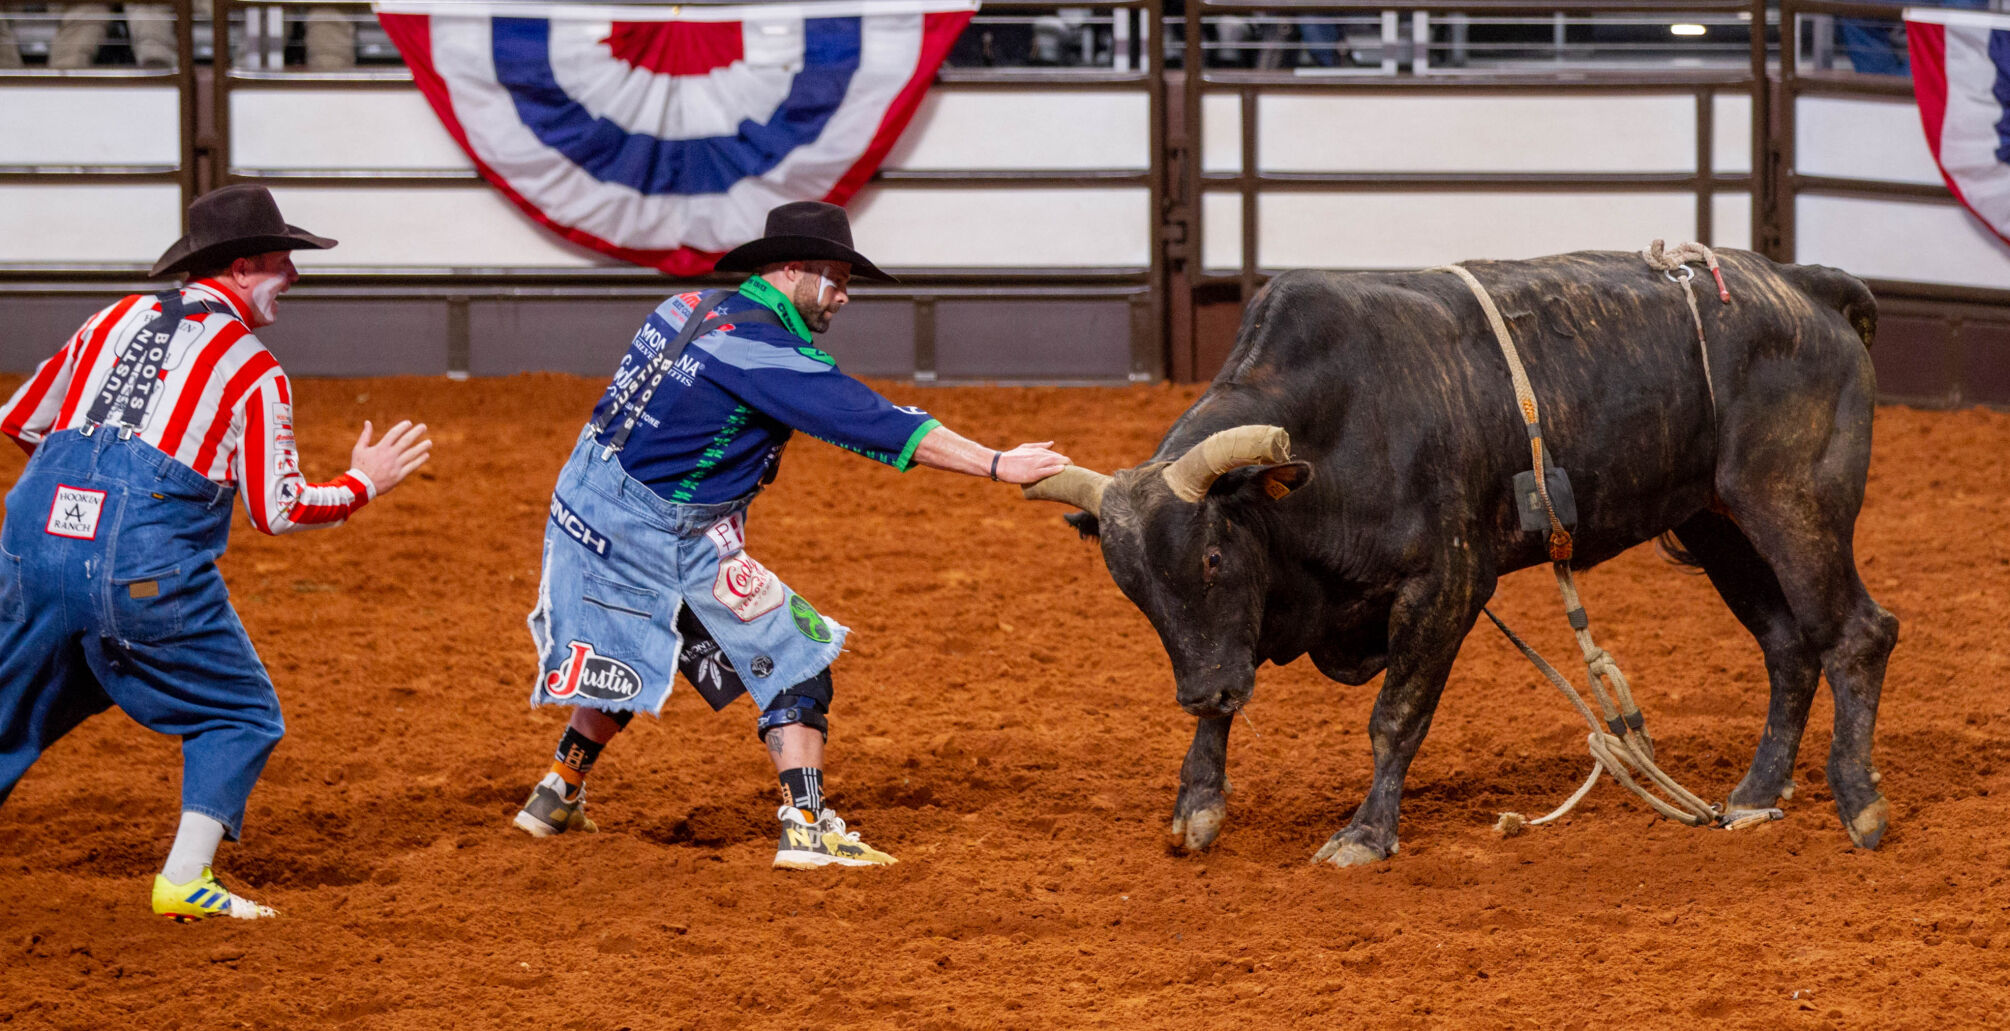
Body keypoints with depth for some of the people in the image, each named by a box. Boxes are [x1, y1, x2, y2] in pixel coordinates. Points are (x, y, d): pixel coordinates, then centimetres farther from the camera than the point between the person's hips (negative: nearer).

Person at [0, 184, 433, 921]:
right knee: (241, 716, 12)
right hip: (145, 569, -5)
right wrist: (364, 483, 17)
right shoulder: (252, 370, 3)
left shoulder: (118, 319, 18)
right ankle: (184, 880, -1)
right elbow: (278, 509, 1)